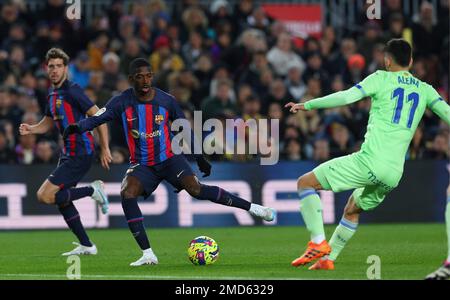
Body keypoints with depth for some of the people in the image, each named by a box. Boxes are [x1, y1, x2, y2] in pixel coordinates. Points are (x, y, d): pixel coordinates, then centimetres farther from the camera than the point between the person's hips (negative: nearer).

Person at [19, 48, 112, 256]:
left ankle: (93, 190, -3)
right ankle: (86, 246, 19)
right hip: (68, 153, 9)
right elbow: (47, 123, 25)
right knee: (61, 200, 11)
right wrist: (30, 129, 3)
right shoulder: (52, 94, 13)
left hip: (80, 154, -9)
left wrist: (105, 149, -17)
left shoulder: (72, 90, -14)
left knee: (45, 196, -14)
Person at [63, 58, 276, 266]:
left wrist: (199, 157, 11)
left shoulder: (166, 101, -4)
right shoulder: (122, 102, -5)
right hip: (141, 165, 1)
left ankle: (251, 207, -10)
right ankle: (147, 255, -23)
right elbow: (97, 118, -13)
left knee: (195, 189, -24)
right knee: (127, 194, -27)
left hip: (169, 159, -1)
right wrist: (77, 127, -34)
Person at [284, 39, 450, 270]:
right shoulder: (425, 90, 16)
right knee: (352, 211, 31)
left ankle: (318, 242, -9)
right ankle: (328, 258, 27)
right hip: (394, 174, 6)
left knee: (305, 182, 5)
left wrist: (307, 105, 1)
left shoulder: (381, 79, 3)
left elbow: (346, 97, -7)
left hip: (370, 161, -6)